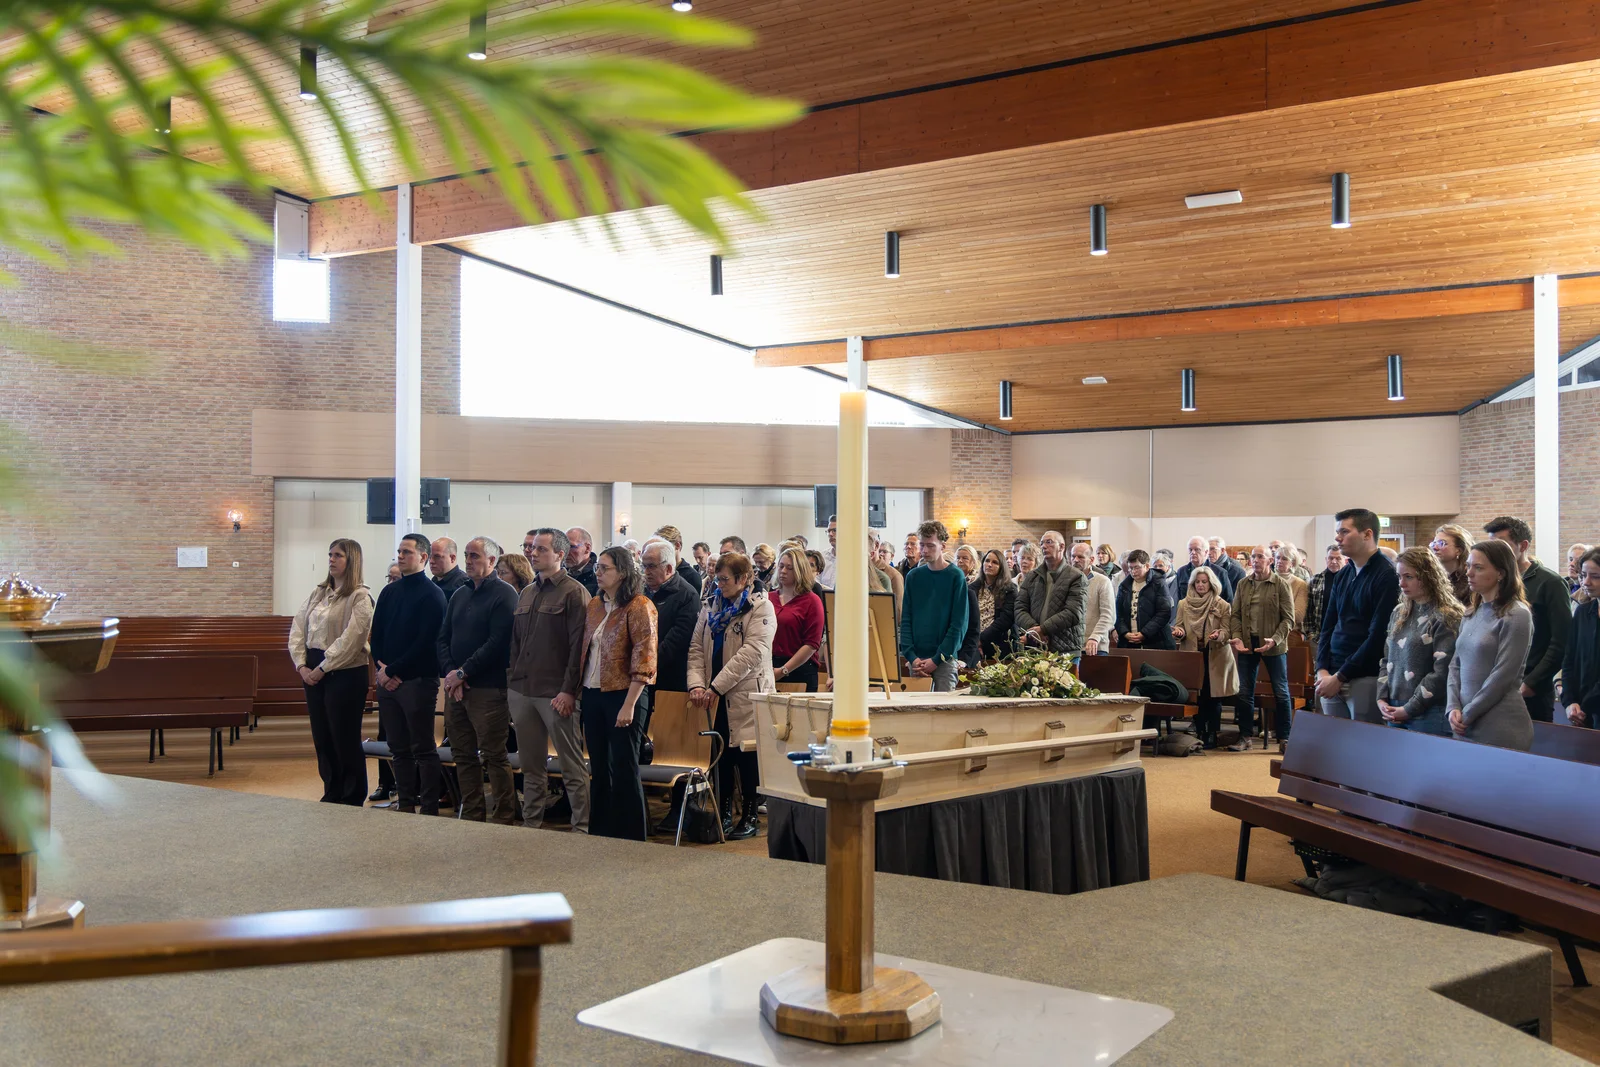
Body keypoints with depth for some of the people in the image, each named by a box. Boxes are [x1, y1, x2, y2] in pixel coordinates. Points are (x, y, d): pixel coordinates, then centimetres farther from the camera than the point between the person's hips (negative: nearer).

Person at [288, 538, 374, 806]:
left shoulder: (360, 597, -10)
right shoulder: (318, 593, 12)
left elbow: (350, 638, -17)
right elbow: (298, 629, 9)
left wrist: (323, 668, -16)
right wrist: (301, 665, -3)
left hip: (346, 674, -7)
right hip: (314, 673, 7)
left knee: (345, 739, 1)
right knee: (321, 737, 13)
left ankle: (353, 799, 13)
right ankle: (332, 794, 26)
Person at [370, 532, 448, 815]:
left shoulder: (432, 595, -6)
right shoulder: (389, 592, 14)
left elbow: (425, 643, -13)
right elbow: (376, 633, 14)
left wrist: (394, 670, -13)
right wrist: (381, 667, -2)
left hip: (417, 680, -7)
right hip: (387, 679, 7)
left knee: (423, 749, -2)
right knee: (398, 747, 12)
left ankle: (429, 809, 3)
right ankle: (405, 803, 20)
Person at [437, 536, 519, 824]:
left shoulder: (504, 594, -7)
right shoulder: (459, 595, 16)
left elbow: (498, 642, -16)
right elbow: (443, 638, 13)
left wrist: (463, 673, -14)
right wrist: (450, 672, -4)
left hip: (487, 689, -7)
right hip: (455, 686, 7)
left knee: (494, 755, -4)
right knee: (463, 754, 12)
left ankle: (502, 818, 5)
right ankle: (471, 814, 21)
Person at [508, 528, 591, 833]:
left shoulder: (574, 593, -6)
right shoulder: (527, 594, 16)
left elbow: (578, 646, -12)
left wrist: (569, 690, -17)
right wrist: (511, 682, 12)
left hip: (556, 694, -7)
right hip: (522, 691, 7)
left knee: (572, 766, -1)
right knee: (531, 765, 14)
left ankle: (582, 828, 4)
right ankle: (531, 823, 22)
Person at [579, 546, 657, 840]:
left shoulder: (639, 607, -11)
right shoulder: (594, 605, 10)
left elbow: (644, 660, -15)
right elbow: (585, 650, 15)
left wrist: (629, 705, -18)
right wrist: (581, 693, 8)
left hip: (622, 695, -7)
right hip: (592, 695, 7)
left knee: (623, 768, 0)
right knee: (599, 768, 14)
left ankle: (631, 836, 11)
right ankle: (600, 831, 25)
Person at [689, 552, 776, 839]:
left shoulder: (761, 607, -5)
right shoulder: (710, 606, 14)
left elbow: (752, 653, -16)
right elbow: (696, 648, 9)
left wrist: (716, 687, -18)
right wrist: (696, 684, -8)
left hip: (747, 695, -5)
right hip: (714, 698, 5)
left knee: (747, 756, 0)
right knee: (720, 754, 8)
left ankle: (750, 816, 12)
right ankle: (724, 813, 20)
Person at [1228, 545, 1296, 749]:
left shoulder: (1281, 584, -4)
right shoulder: (1242, 584, 7)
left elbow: (1288, 618, -7)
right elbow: (1236, 615, 8)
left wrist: (1274, 640, -20)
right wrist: (1236, 637, -8)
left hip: (1273, 646, -3)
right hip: (1247, 644, 4)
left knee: (1280, 692, 5)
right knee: (1244, 692, 7)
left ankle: (1284, 737, 16)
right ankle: (1245, 737, 17)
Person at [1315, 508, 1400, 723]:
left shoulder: (1387, 575, -10)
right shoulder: (1341, 576, 13)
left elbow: (1378, 635, -16)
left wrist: (1340, 676, -15)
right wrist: (1322, 670, -1)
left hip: (1366, 679, -6)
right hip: (1332, 678, 7)